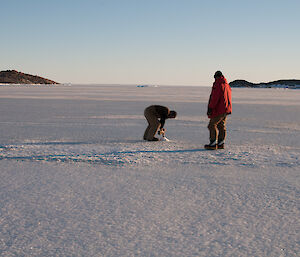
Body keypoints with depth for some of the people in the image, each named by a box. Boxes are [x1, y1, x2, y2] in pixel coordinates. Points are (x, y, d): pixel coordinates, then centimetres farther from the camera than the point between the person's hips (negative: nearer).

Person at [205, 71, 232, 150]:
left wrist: (210, 108, -18)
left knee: (212, 125, -6)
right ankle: (221, 144, 14)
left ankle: (213, 144, -9)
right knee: (221, 126, 12)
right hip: (226, 109, 9)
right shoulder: (227, 85, 15)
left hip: (219, 110, -9)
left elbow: (214, 98, -20)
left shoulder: (218, 85, -14)